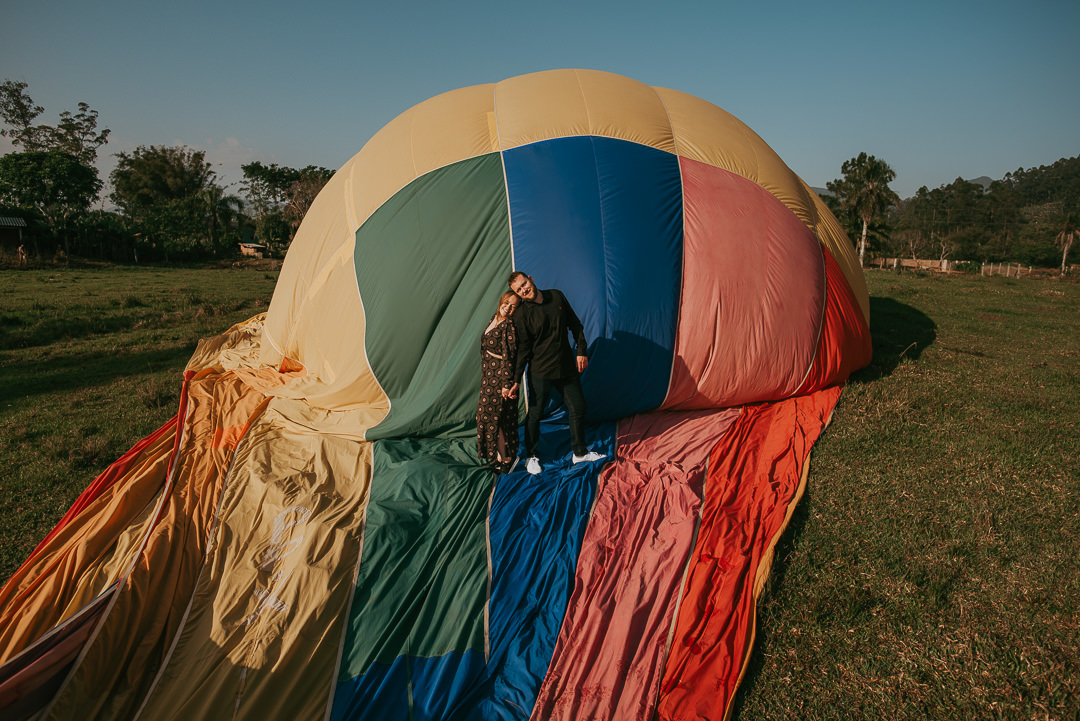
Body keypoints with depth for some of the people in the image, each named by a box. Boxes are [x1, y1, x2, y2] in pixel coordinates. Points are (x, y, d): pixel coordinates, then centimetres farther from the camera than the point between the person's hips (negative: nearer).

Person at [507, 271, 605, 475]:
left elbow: (575, 324, 9)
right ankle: (532, 457, 25)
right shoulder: (522, 315, -13)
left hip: (567, 368, 4)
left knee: (578, 408, 12)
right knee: (534, 414, 5)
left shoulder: (557, 296, -1)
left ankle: (580, 453, 29)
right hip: (540, 372, -4)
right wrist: (516, 380, -13)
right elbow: (523, 349, -9)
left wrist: (581, 351, 4)